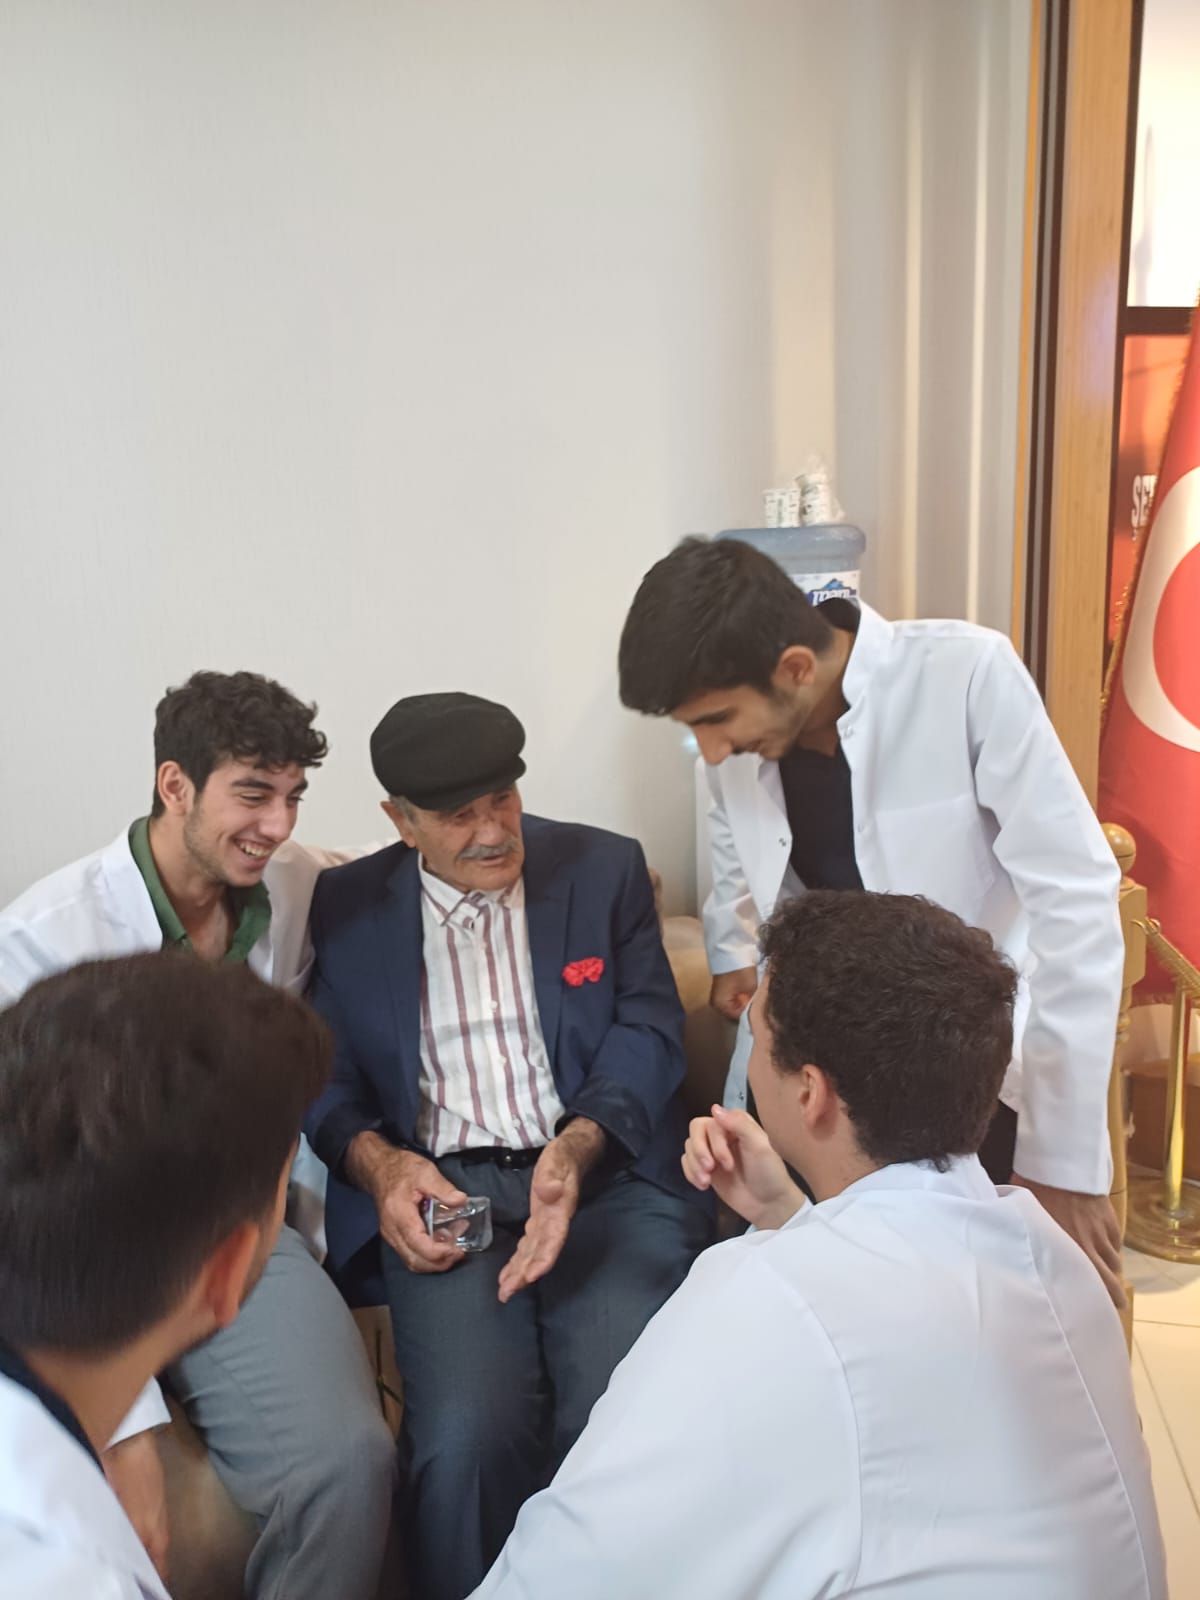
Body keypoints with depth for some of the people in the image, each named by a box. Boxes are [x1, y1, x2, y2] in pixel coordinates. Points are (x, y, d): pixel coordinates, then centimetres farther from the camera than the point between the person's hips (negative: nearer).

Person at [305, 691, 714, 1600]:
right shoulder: (349, 905, 10)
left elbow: (651, 1031, 3)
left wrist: (577, 1147, -15)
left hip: (607, 1175, 1)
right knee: (469, 1436, -25)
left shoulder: (607, 870, 9)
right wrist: (377, 1163, -12)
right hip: (443, 1188, 0)